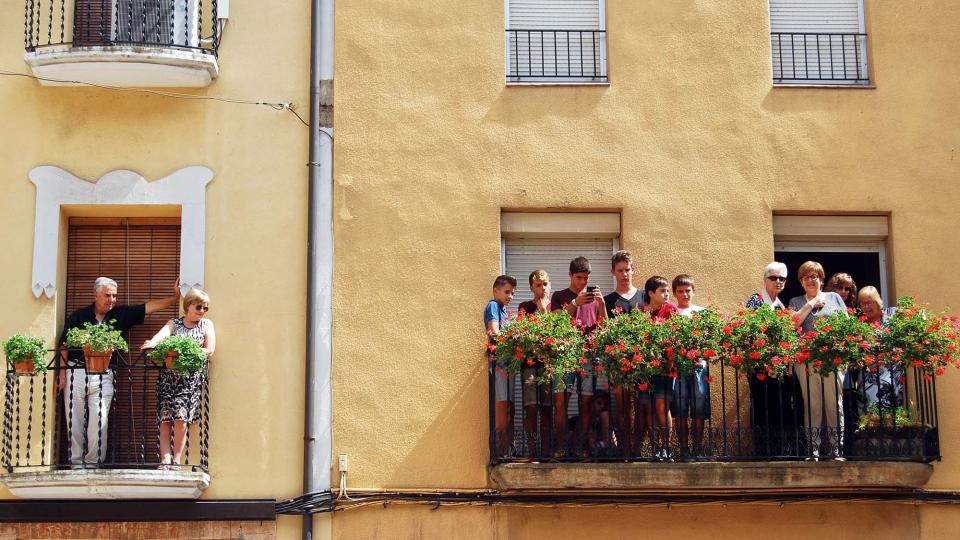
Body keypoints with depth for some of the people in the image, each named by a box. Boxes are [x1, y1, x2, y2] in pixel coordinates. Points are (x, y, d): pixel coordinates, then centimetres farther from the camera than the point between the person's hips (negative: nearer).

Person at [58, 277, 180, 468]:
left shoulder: (121, 315, 10)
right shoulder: (78, 316, 7)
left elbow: (149, 307, 8)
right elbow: (64, 346, 8)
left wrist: (175, 297, 2)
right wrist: (62, 373, 1)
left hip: (103, 376, 0)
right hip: (76, 372, 0)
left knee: (99, 422, -6)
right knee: (75, 421, 1)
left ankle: (93, 463, 1)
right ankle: (76, 462, 8)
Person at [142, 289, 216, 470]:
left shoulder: (206, 324, 13)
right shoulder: (174, 323, 12)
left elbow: (209, 350, 1)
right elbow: (163, 333, -10)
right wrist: (152, 343, -33)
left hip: (192, 378, -1)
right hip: (169, 375, 1)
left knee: (181, 417, -12)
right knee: (165, 417, -9)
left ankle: (176, 460, -3)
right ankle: (165, 459, -12)